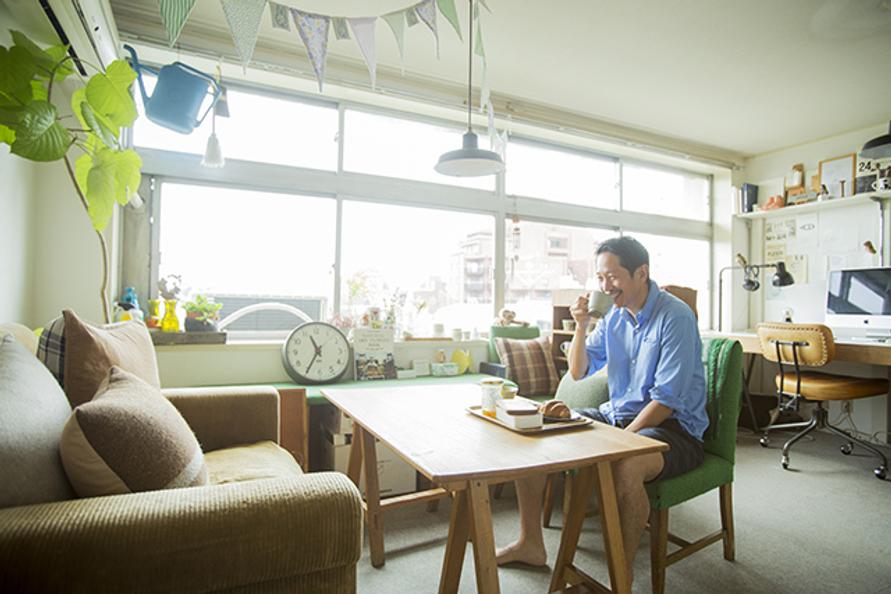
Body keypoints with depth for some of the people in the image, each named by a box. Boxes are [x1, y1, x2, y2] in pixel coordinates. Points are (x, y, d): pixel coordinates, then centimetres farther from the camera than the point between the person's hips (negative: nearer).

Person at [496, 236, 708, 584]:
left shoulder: (675, 317, -16)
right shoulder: (614, 315, 5)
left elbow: (667, 400, -21)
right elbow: (578, 372, 7)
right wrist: (581, 326, -7)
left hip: (673, 426, -7)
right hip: (615, 415, 7)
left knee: (624, 466, -41)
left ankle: (623, 575, -14)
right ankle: (530, 544, 10)